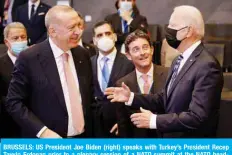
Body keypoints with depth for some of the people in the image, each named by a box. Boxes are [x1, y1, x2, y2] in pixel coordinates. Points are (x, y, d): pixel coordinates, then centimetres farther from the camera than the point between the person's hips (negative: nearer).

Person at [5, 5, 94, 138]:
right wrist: (42, 131, -20)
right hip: (47, 144, -4)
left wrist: (90, 130, 5)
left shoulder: (82, 55, 0)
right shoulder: (29, 58, -14)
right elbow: (14, 102, -11)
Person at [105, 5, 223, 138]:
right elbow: (166, 99, 9)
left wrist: (154, 120, -24)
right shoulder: (180, 60, 7)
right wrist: (131, 97, -1)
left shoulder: (207, 66, -23)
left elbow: (197, 117, -27)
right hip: (171, 136, 8)